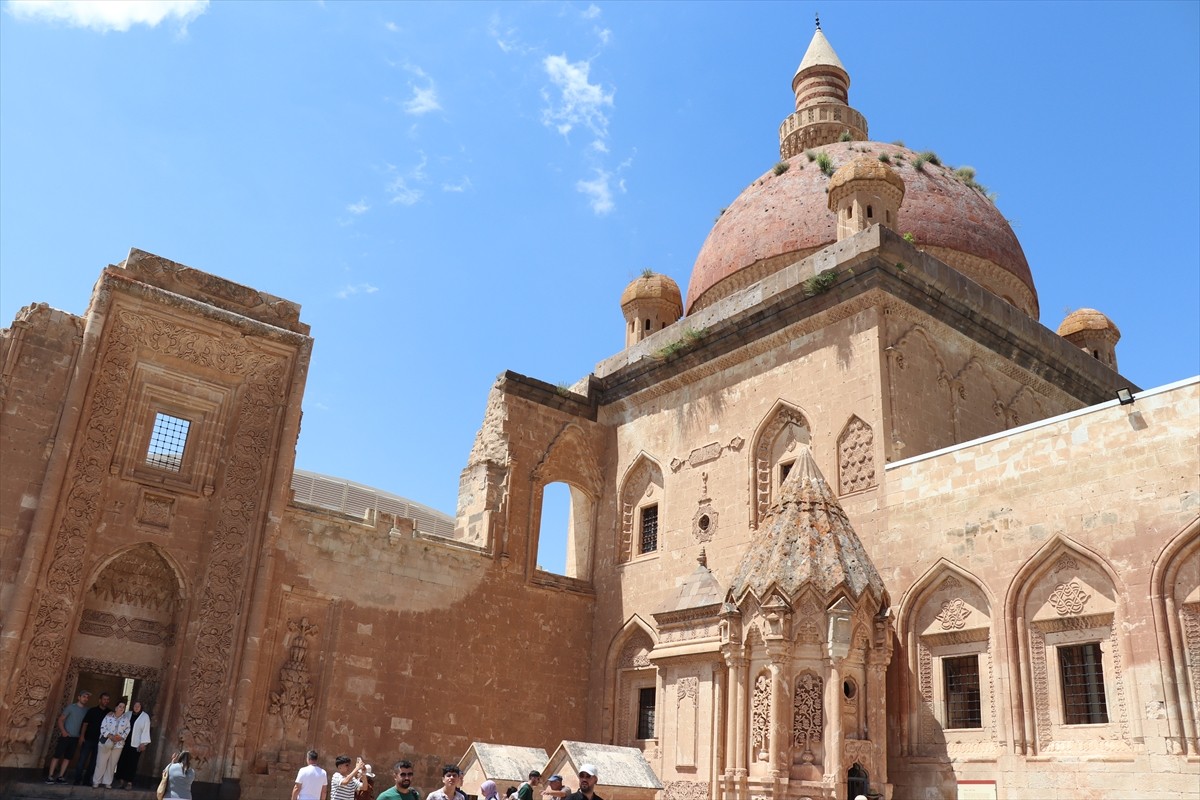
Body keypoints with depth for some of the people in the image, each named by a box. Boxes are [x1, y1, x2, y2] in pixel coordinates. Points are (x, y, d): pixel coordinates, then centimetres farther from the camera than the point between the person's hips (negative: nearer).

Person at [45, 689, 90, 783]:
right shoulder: (71, 707, -5)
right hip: (66, 736, -4)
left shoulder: (86, 710, 6)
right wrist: (63, 731, -16)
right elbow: (61, 719, -4)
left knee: (68, 758, 6)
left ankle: (60, 776, 12)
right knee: (57, 756, -5)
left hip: (75, 738, 4)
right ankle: (50, 776, 0)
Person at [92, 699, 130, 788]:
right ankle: (96, 781, 13)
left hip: (118, 744, 2)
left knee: (112, 764, 7)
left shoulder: (126, 718, 4)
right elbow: (103, 727, -6)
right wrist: (110, 736, -17)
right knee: (101, 763, 1)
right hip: (106, 743, -2)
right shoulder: (109, 716, -2)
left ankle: (107, 782, 16)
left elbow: (127, 729, 3)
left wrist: (121, 737, -14)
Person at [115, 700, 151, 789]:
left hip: (136, 744, -3)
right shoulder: (128, 714, 8)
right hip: (124, 742, 3)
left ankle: (129, 782, 5)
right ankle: (120, 779, 15)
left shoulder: (145, 717, -2)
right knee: (122, 761, 3)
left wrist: (143, 743, -11)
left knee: (132, 763, -1)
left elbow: (146, 730, -5)